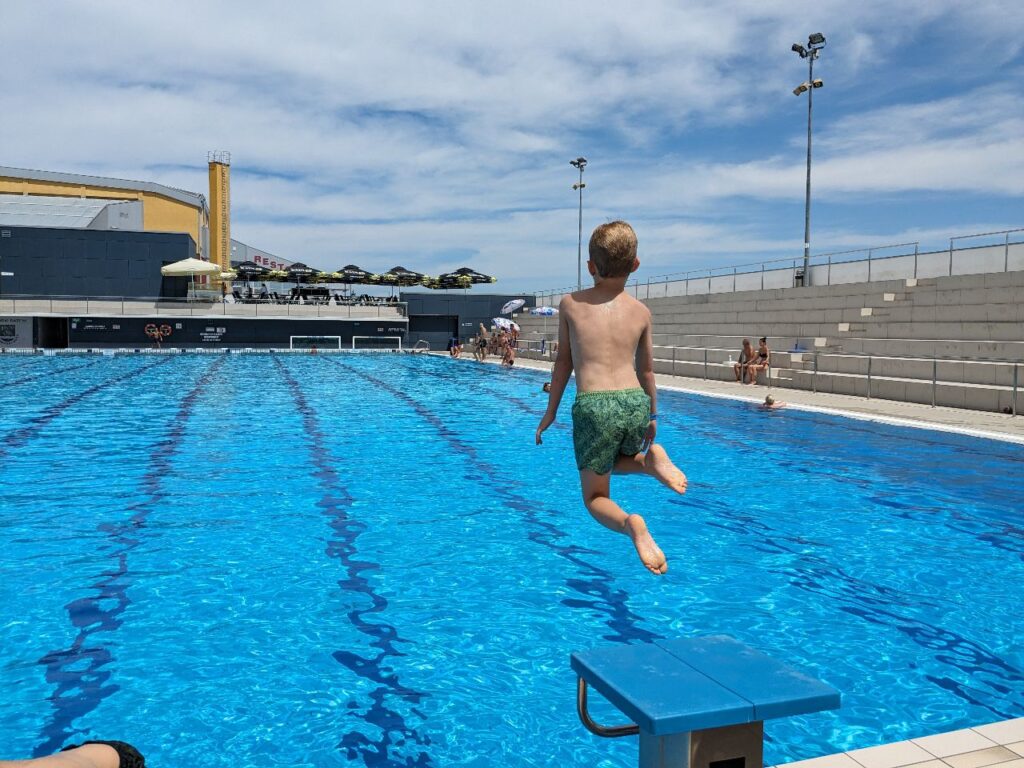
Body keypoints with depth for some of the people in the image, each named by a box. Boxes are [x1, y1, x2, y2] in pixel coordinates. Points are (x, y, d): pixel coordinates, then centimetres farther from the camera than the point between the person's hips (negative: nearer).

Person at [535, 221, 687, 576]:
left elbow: (564, 362, 11)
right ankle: (651, 459, 1)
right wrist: (652, 416, 28)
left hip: (593, 407, -3)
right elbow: (646, 370, 16)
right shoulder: (641, 311, 10)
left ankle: (630, 524, -20)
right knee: (616, 460, 35)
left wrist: (551, 410, 22)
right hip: (635, 404, 3)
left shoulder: (570, 304, 5)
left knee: (595, 497, 13)